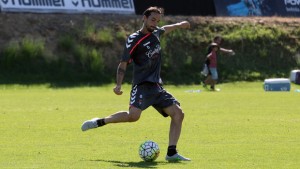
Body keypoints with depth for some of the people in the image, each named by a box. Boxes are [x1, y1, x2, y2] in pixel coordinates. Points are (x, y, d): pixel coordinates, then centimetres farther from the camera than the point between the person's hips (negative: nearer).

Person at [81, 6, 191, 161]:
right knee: (133, 115, -29)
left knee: (178, 113, -7)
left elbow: (165, 29, 40)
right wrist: (119, 85, -22)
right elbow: (123, 64, -9)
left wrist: (179, 25, 54)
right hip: (142, 85, -7)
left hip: (157, 87, 7)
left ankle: (171, 153, -9)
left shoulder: (155, 33, 14)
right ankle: (99, 122, -10)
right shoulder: (134, 40, -7)